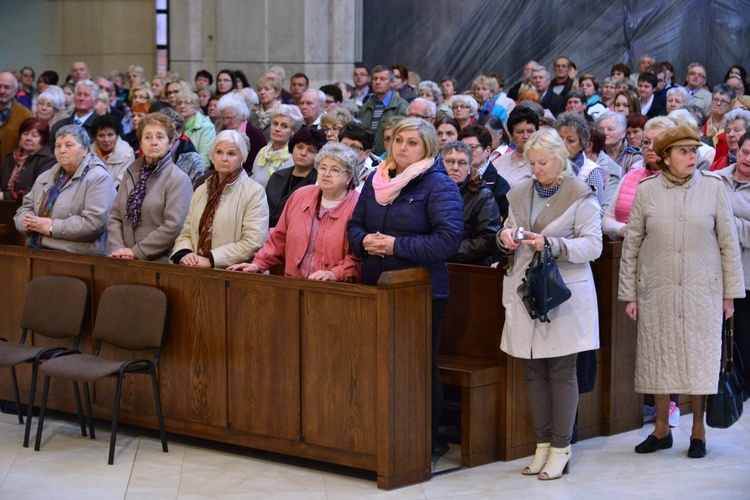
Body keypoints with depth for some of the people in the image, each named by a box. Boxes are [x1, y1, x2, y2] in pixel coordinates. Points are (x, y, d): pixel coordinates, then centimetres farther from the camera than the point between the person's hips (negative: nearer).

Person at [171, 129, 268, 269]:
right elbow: (186, 234, 18)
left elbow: (253, 243, -10)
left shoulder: (254, 192, -1)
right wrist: (184, 254, -5)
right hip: (197, 272, 5)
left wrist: (210, 260, -14)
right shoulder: (201, 191, 18)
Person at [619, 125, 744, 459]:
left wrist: (730, 292, 1)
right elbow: (631, 245, 6)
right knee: (659, 358, 6)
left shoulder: (713, 188, 1)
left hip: (702, 290, -1)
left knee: (699, 359, 2)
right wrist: (629, 294, 3)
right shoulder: (646, 191, 1)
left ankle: (698, 431, 15)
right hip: (657, 291, 1)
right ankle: (662, 430, 20)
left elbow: (728, 243, 4)